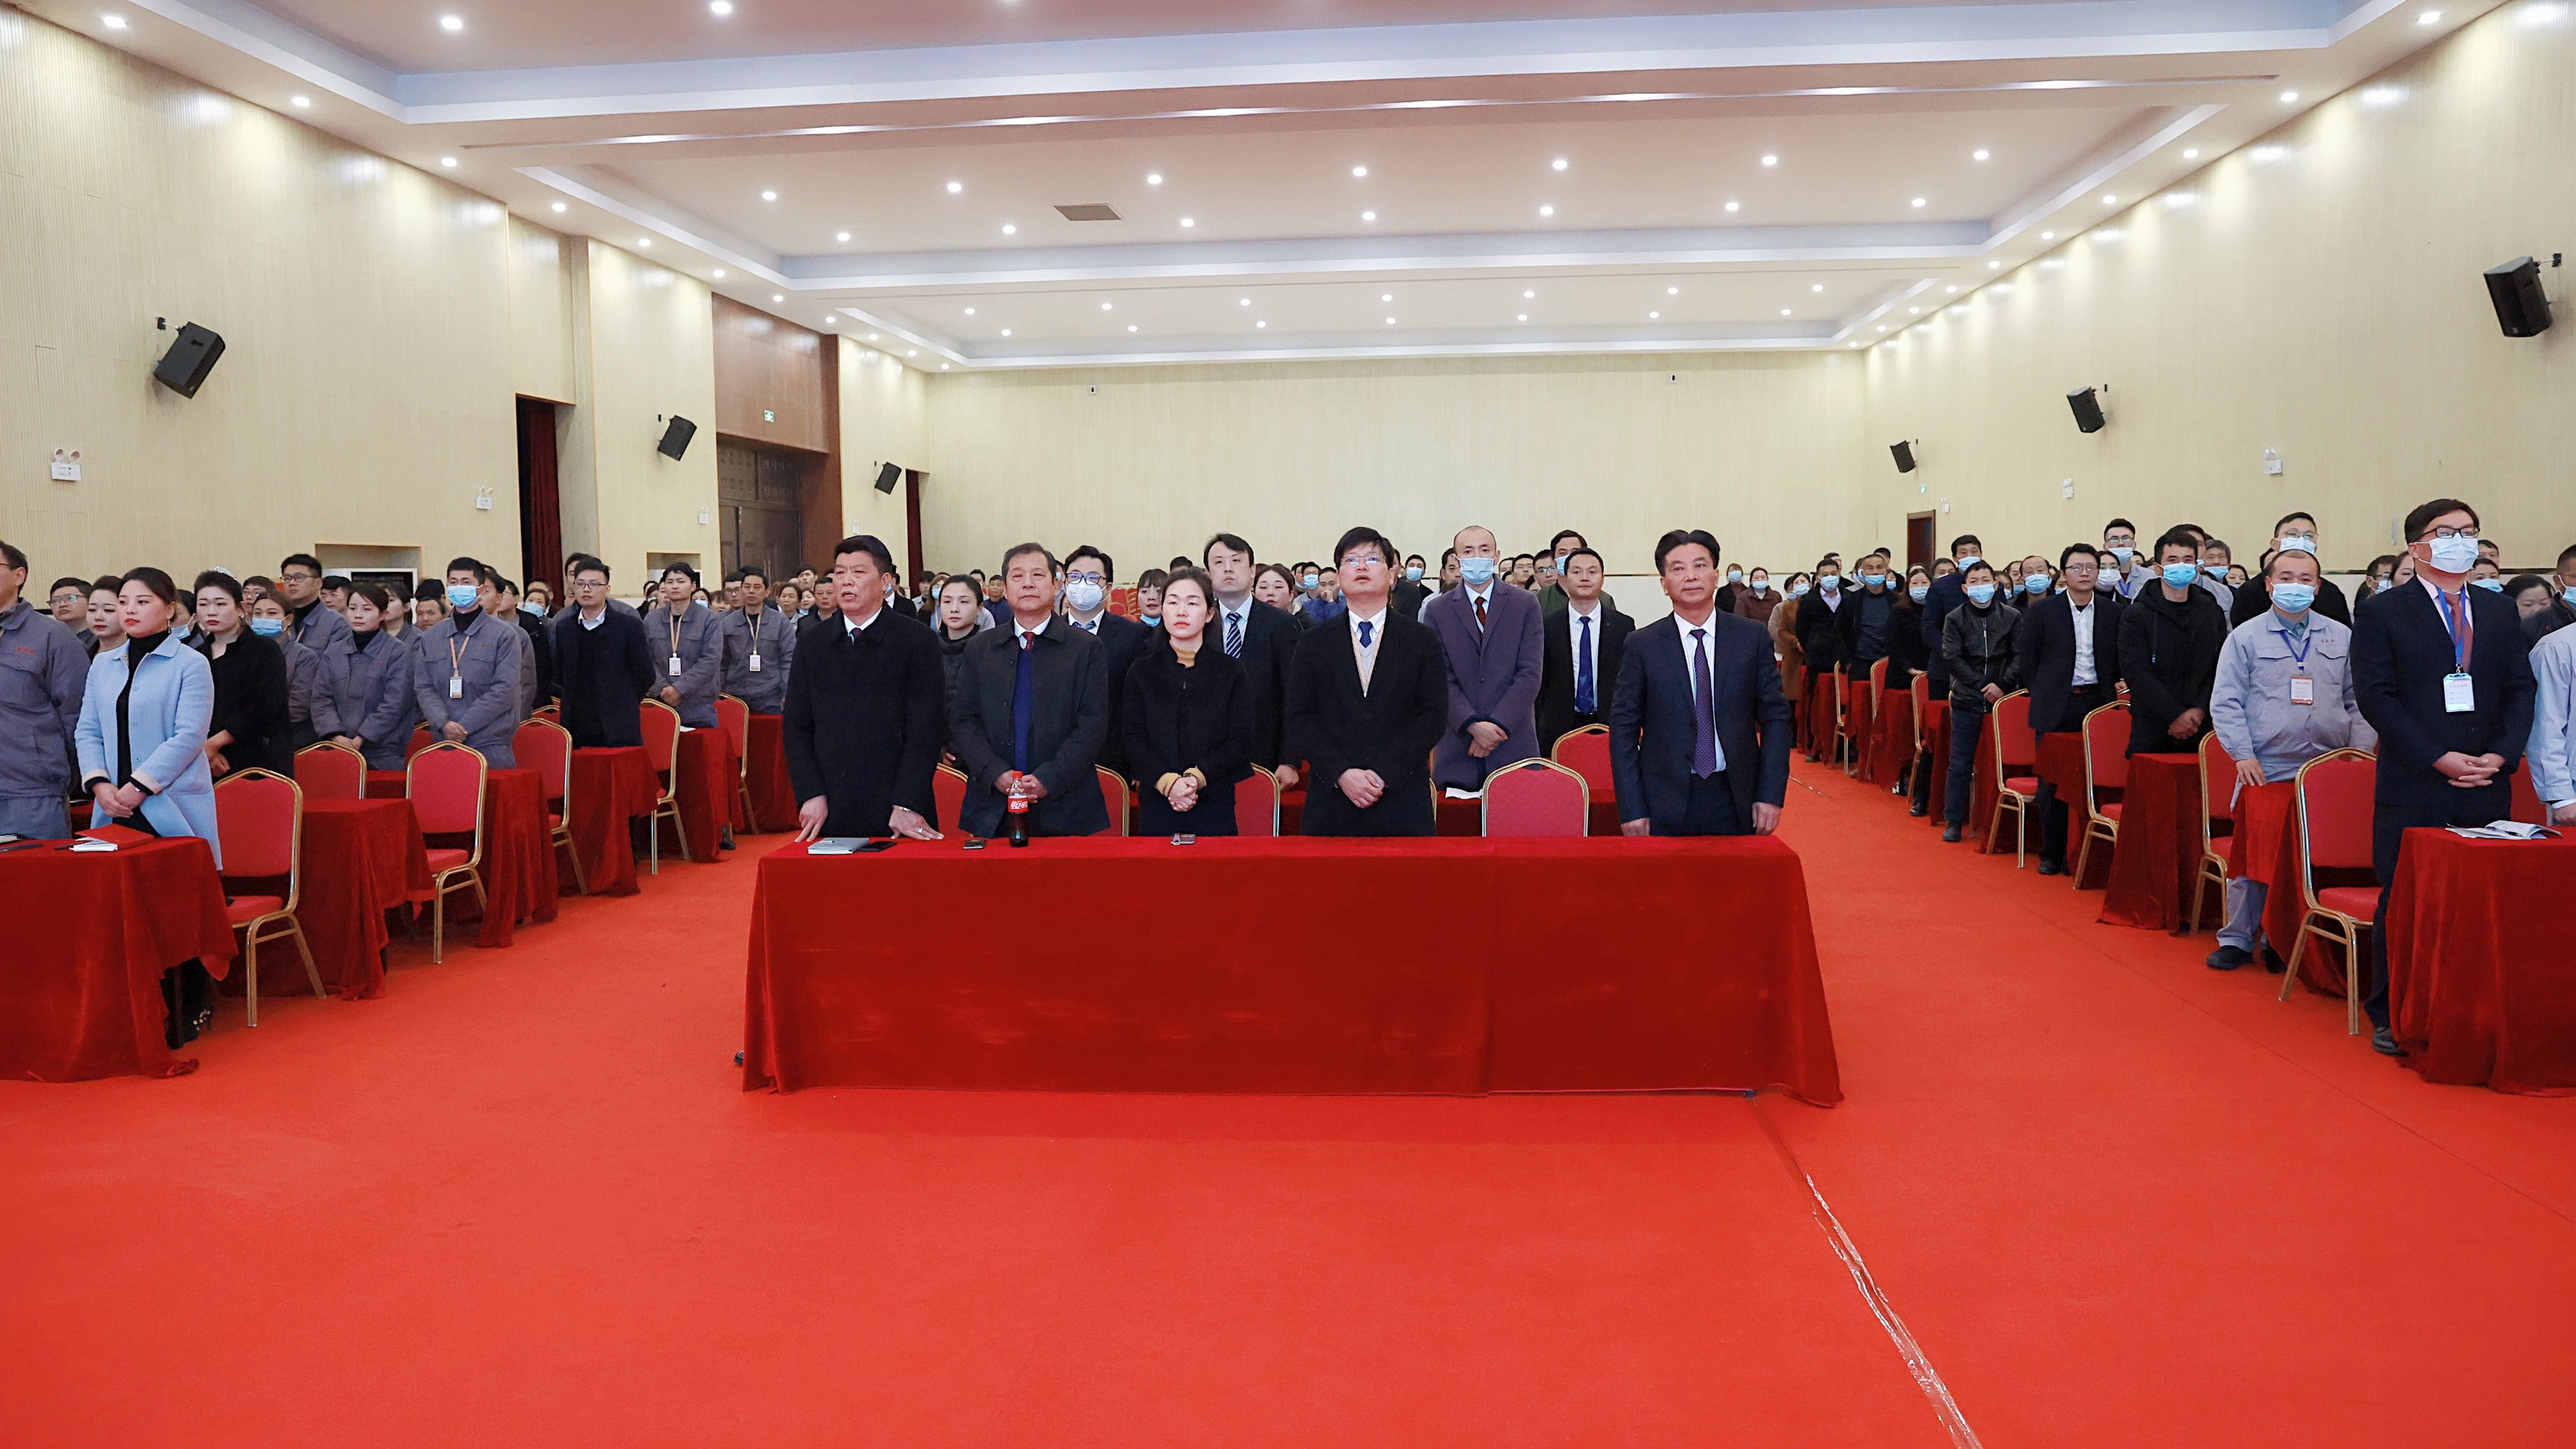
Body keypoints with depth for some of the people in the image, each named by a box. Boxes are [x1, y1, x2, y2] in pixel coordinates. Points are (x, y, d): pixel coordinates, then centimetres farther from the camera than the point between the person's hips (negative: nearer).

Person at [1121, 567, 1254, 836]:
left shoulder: (1231, 672, 7)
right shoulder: (1142, 671, 9)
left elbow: (1240, 740, -1)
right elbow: (1131, 740, 1)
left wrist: (1197, 778, -15)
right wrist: (1168, 781, -15)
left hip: (1214, 806, 0)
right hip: (1156, 804, 1)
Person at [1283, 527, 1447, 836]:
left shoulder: (1423, 640, 8)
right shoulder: (1313, 643, 10)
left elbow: (1434, 717, 0)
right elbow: (1299, 719, 3)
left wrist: (1385, 774, -11)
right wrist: (1341, 774, -11)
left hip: (1403, 803, 0)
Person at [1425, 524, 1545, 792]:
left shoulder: (1526, 605, 7)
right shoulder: (1437, 612, 7)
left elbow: (1530, 674, -1)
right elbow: (1441, 679, 0)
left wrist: (1497, 725, -10)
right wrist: (1473, 725, -13)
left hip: (1514, 746, 0)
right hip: (1457, 749, 0)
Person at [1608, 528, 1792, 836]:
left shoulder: (1753, 638, 4)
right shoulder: (1641, 646, 0)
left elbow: (1775, 716, 4)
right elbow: (1624, 729, 0)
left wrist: (1771, 795, -4)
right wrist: (1632, 810, -7)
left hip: (1736, 802, 1)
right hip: (1665, 807, -1)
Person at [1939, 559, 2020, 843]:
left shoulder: (2012, 616, 5)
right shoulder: (1955, 619, 4)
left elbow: (2021, 657, 0)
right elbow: (1953, 659, -3)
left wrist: (2003, 685, -13)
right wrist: (1983, 687, -11)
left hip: (2003, 700, 0)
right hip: (1967, 701, 0)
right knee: (1960, 764, 2)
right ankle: (1954, 822, 8)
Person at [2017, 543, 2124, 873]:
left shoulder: (2113, 612, 8)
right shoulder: (2041, 611, 2)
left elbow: (2121, 661, 12)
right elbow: (2028, 663, 5)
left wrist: (2115, 692, 1)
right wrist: (2042, 698, 2)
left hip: (2099, 705, 1)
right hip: (2056, 709, -1)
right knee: (2052, 783, 2)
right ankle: (2052, 854, 12)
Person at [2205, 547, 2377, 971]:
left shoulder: (2342, 638, 12)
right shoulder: (2246, 637, 3)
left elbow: (2359, 700, 14)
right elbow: (2225, 702, -1)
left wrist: (2361, 752, 3)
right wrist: (2243, 754, -10)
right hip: (2263, 771, -2)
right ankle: (2238, 939, 10)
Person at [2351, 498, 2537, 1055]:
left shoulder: (2499, 612, 14)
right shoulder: (2382, 614, -1)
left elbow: (2519, 690, 11)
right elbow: (2375, 696, -8)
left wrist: (2502, 755, -5)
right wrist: (2438, 758, -14)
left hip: (2488, 792, 4)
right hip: (2414, 790, -4)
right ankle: (2392, 1018, 13)